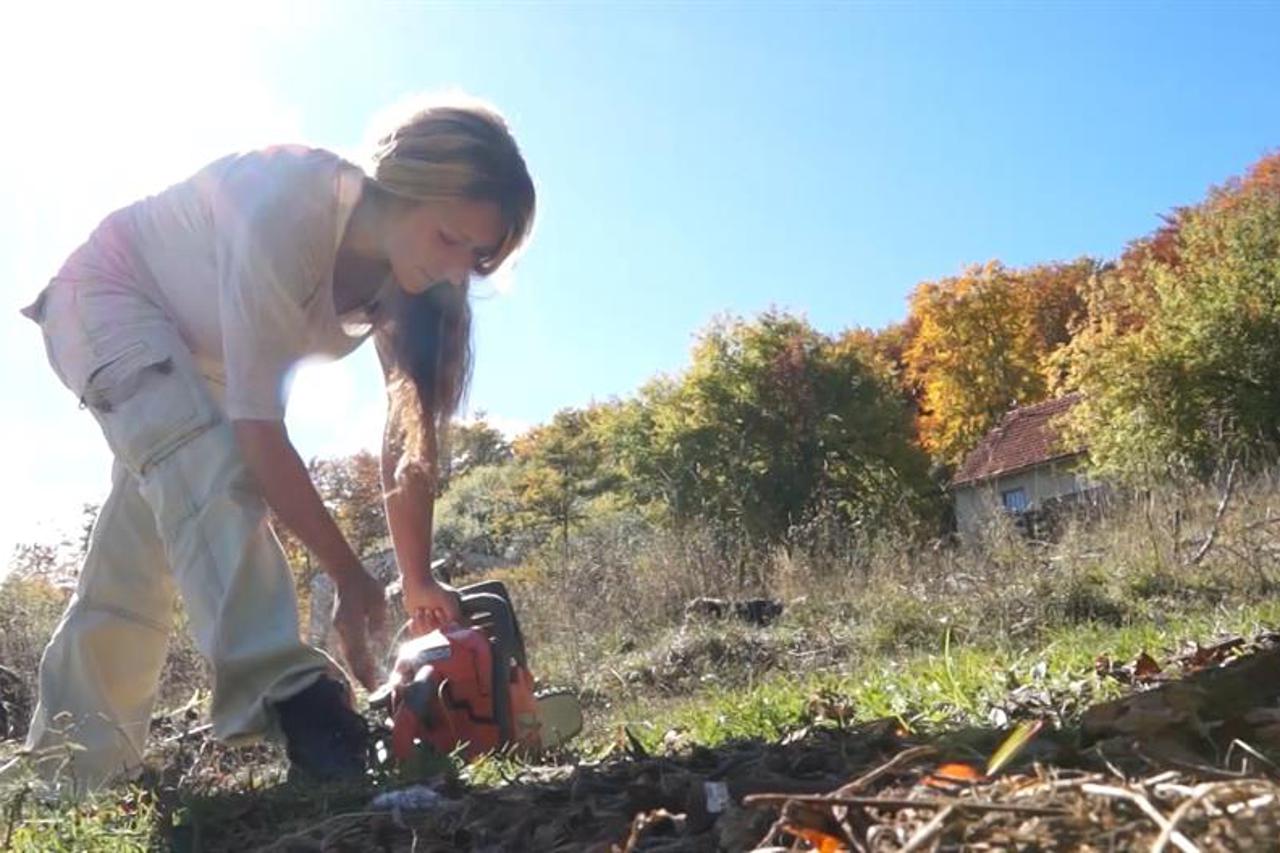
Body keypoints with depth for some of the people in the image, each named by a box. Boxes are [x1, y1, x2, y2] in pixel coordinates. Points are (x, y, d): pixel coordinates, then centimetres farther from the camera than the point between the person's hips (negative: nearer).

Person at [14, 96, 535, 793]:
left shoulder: (409, 271, -18)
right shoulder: (286, 212, -40)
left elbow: (409, 433, -14)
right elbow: (259, 429, -38)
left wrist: (419, 583, -14)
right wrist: (350, 578, -34)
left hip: (200, 356, 7)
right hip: (108, 296, -7)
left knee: (142, 559, 9)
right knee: (207, 460, -34)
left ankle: (75, 769, 22)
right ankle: (288, 698, -45)